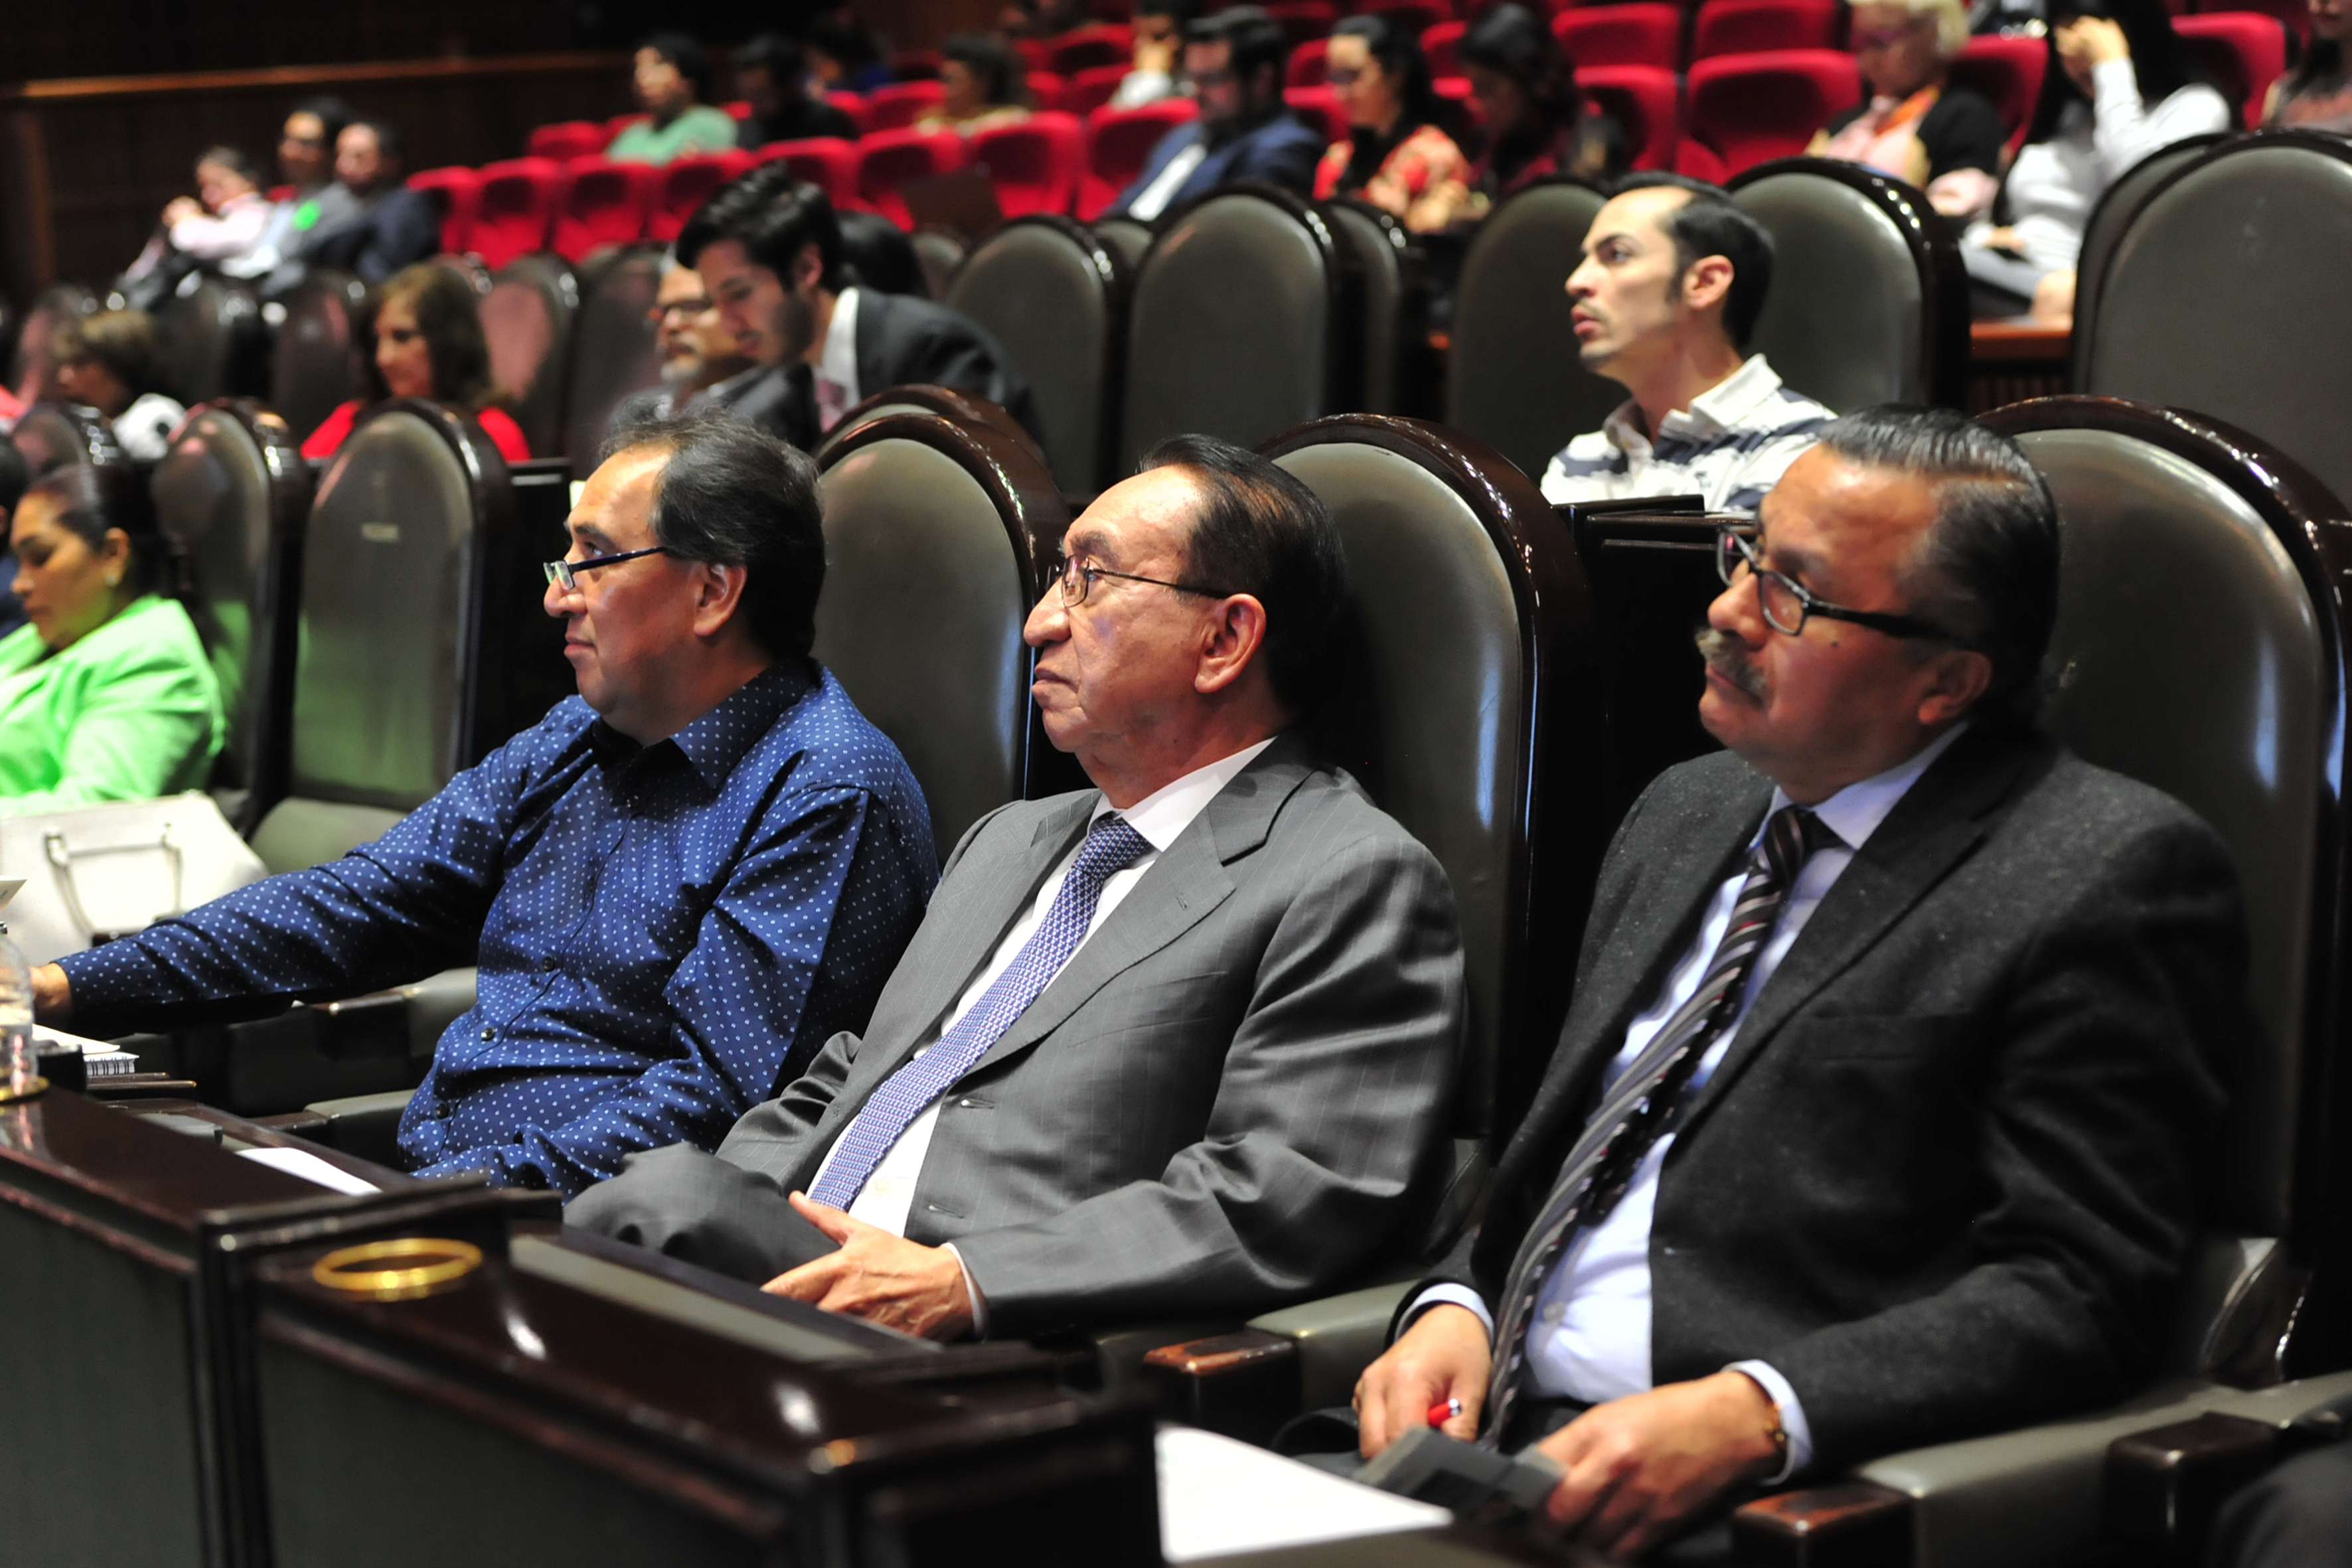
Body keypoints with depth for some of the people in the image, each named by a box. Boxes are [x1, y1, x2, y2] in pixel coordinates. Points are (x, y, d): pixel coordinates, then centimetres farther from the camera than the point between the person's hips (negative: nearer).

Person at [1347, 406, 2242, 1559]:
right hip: (1508, 1449, 7)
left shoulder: (2106, 879, -5)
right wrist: (1453, 1307, 2)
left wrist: (1747, 1415, -21)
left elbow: (2074, 1292, -11)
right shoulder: (1684, 813, 18)